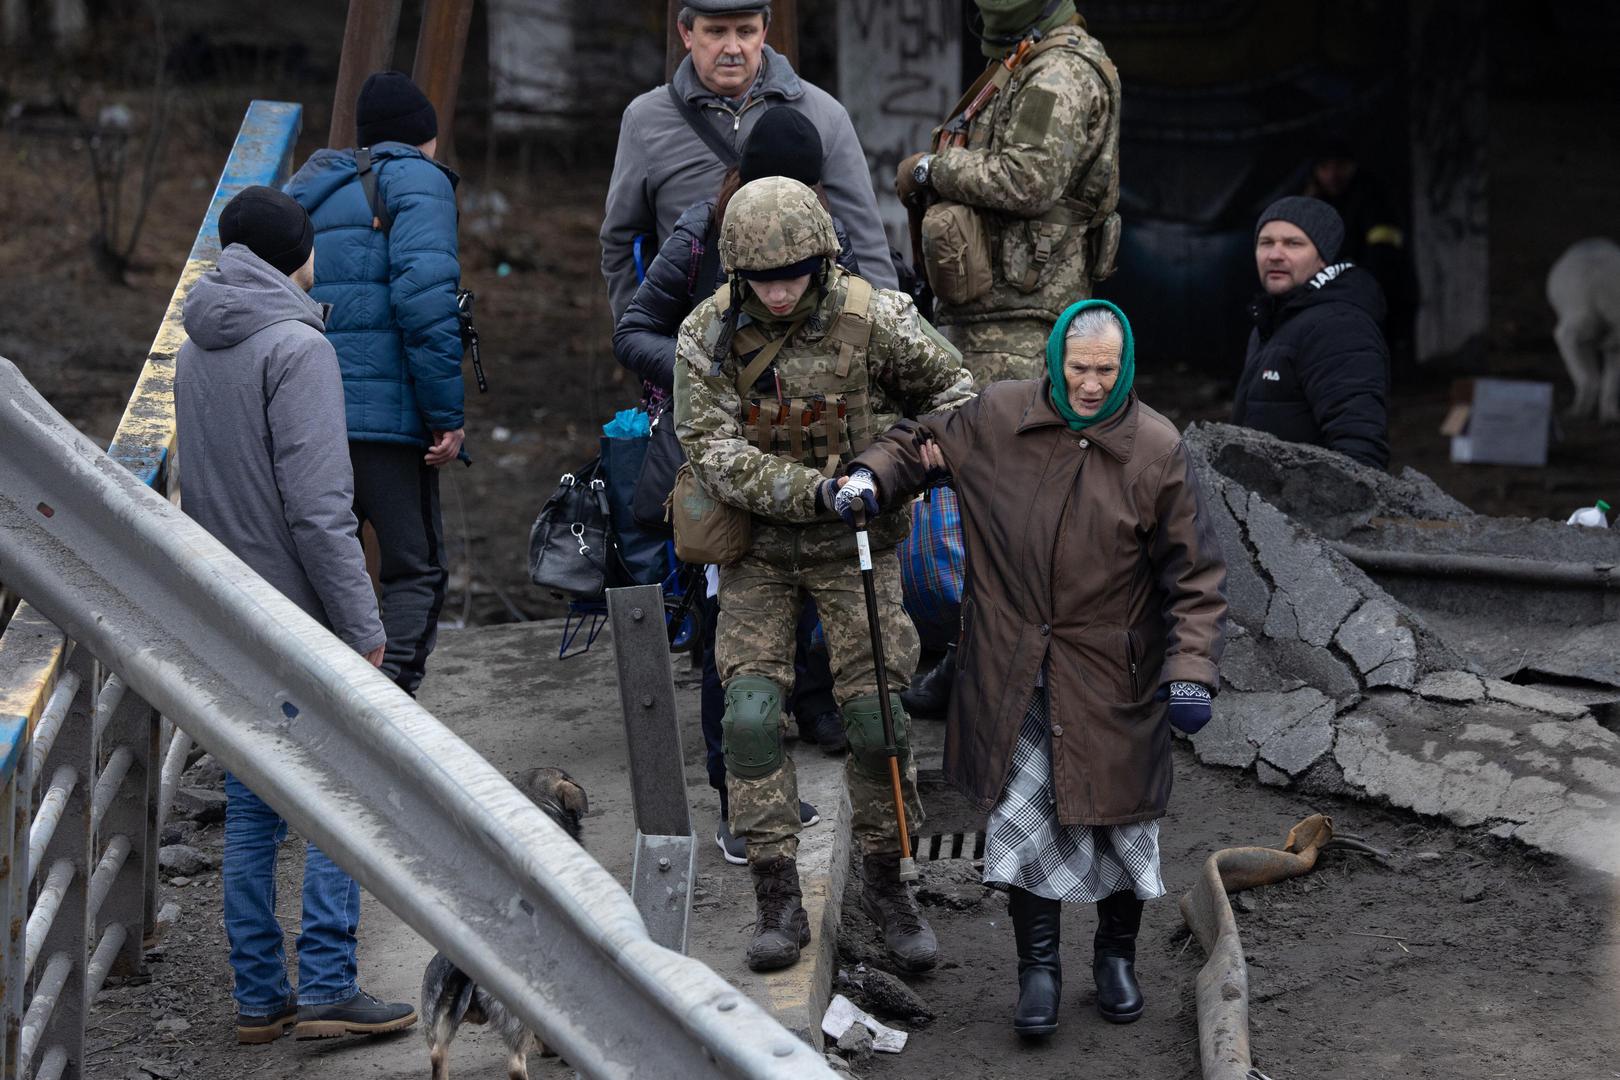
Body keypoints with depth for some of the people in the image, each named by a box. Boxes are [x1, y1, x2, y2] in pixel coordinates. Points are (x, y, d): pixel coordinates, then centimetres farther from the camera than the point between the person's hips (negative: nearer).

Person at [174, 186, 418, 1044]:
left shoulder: (194, 351, 11)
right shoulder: (297, 347, -15)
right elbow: (317, 508, -19)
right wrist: (362, 628, -16)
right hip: (299, 620, -8)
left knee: (250, 811, 10)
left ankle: (258, 996, 13)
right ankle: (325, 988, -2)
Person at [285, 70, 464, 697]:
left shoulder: (305, 190, 24)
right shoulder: (416, 180, 1)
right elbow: (425, 296, -14)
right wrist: (448, 415, -13)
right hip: (385, 410, -6)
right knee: (417, 571, 1)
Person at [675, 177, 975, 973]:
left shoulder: (873, 319, -14)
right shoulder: (707, 337, -11)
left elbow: (949, 386, 3)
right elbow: (714, 455, -17)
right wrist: (816, 492, -28)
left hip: (856, 546, -1)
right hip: (760, 547, 1)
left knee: (876, 716, -5)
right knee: (750, 713, -9)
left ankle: (885, 883, 14)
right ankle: (778, 902, -1)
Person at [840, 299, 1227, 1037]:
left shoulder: (1157, 451, -10)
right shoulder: (996, 420, -4)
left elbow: (1195, 578, -7)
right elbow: (920, 443, 16)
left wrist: (1190, 672, -16)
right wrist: (871, 477, -4)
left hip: (1113, 678, -1)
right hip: (1013, 676, 1)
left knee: (1121, 822, 11)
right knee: (1022, 821, 2)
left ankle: (1117, 955, 33)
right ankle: (1038, 966, 17)